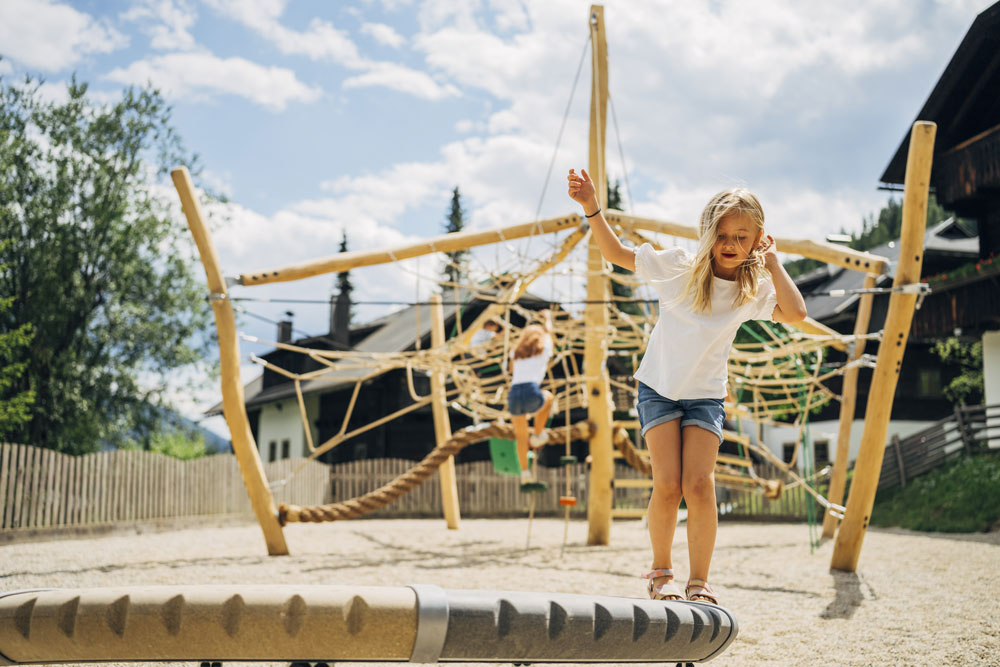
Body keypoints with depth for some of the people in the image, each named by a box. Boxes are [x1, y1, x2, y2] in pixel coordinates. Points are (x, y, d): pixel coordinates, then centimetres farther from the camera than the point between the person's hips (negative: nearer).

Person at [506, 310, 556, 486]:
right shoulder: (544, 347, 14)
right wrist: (547, 317, 55)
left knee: (521, 435, 24)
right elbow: (548, 330, 36)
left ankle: (524, 471, 17)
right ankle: (538, 436, 30)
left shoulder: (516, 352, 21)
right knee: (548, 397, 33)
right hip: (532, 393, -3)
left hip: (514, 394, 4)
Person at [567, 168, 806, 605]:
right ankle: (660, 572, 11)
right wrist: (592, 209, -16)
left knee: (699, 485, -13)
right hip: (658, 388, -1)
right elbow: (617, 253, -4)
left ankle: (700, 583, 0)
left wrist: (772, 262, -17)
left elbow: (795, 313, -24)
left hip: (705, 396, 1)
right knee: (667, 485, -11)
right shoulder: (681, 266, -9)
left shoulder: (753, 289, -6)